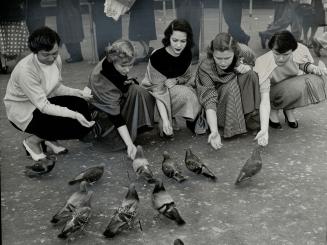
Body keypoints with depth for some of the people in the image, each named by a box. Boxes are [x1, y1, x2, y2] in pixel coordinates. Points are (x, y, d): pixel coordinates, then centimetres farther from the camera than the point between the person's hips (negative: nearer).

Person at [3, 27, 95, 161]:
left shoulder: (56, 59, -10)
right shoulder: (25, 70, -31)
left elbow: (56, 88, 4)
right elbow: (43, 106, -29)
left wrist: (76, 92, -14)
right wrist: (74, 115, -38)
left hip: (44, 101, 7)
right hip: (23, 112, -7)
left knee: (81, 105, -13)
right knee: (75, 127, -20)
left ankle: (51, 139, 8)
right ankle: (32, 141, 3)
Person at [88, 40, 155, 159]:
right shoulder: (103, 82, -39)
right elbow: (115, 117, -37)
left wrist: (126, 82, -10)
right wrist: (130, 144, -40)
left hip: (116, 101, 8)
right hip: (101, 112, -8)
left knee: (135, 90, -16)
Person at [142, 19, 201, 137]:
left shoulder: (187, 54, -10)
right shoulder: (157, 56, -27)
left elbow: (186, 77, 6)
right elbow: (159, 91, -28)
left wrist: (176, 80, -21)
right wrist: (165, 120, -38)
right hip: (152, 93, -6)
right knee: (184, 93, -32)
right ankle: (161, 121, -13)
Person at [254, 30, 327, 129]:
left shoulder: (300, 51, -21)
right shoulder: (264, 64, -34)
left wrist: (313, 68, -18)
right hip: (273, 91, -5)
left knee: (318, 80, -22)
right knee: (296, 87, -36)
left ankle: (289, 110, -1)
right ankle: (272, 110, -6)